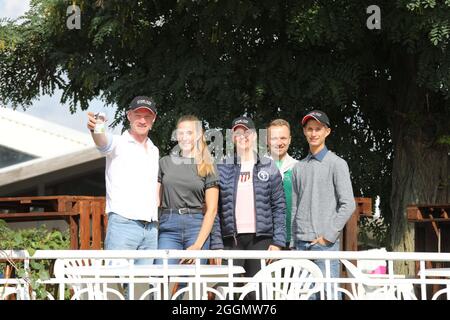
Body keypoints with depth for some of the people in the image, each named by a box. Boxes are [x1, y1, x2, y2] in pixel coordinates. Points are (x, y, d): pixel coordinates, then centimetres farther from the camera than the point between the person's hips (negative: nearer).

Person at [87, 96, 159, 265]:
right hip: (123, 224, -6)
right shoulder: (118, 143, 1)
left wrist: (156, 223, 14)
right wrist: (95, 129, -46)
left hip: (151, 228, 6)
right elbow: (103, 142, -23)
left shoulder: (154, 151, 19)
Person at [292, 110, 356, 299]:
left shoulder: (336, 164, 0)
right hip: (301, 244, 5)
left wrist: (328, 236, -10)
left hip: (325, 243, -5)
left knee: (328, 293, -9)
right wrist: (295, 239, 8)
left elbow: (348, 205, -6)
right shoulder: (299, 167, 16)